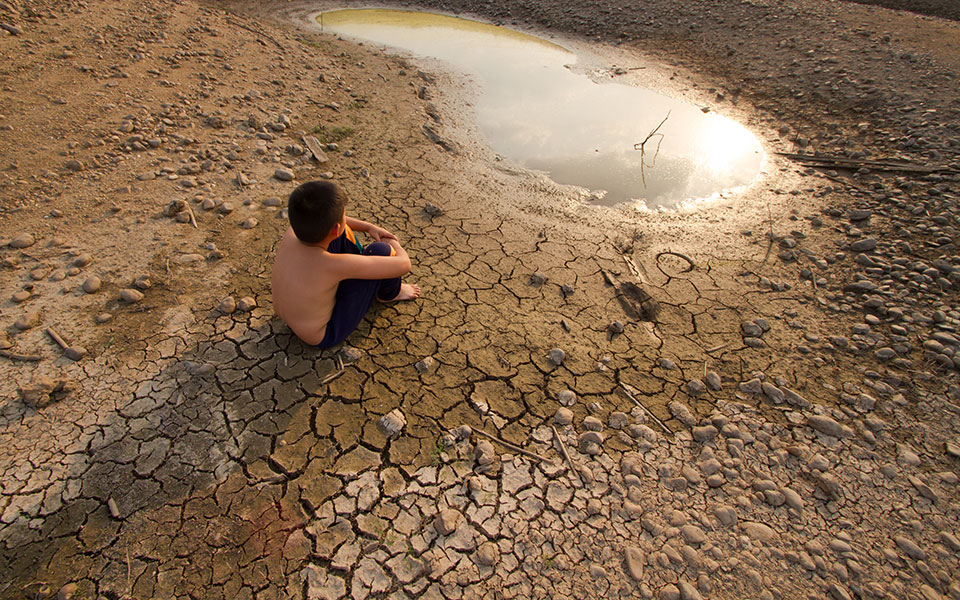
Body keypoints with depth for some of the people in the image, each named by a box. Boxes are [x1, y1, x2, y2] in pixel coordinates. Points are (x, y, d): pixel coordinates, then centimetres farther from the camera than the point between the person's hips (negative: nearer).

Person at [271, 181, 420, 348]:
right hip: (325, 334, -6)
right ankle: (389, 293, 14)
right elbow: (403, 265, -28)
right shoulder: (335, 265, -38)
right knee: (380, 250, -18)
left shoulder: (293, 231, -19)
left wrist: (369, 227, 4)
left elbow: (325, 220, 7)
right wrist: (395, 245, -6)